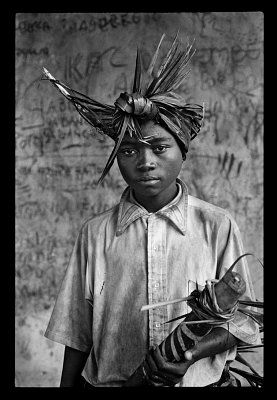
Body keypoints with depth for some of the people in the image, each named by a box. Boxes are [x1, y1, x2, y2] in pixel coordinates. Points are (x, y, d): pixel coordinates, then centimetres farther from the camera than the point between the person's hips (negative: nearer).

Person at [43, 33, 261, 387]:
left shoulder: (218, 227, -9)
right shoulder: (95, 233, -7)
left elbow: (242, 321, -4)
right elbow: (76, 336, -2)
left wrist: (191, 355, -18)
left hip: (199, 381, 0)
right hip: (107, 381, 1)